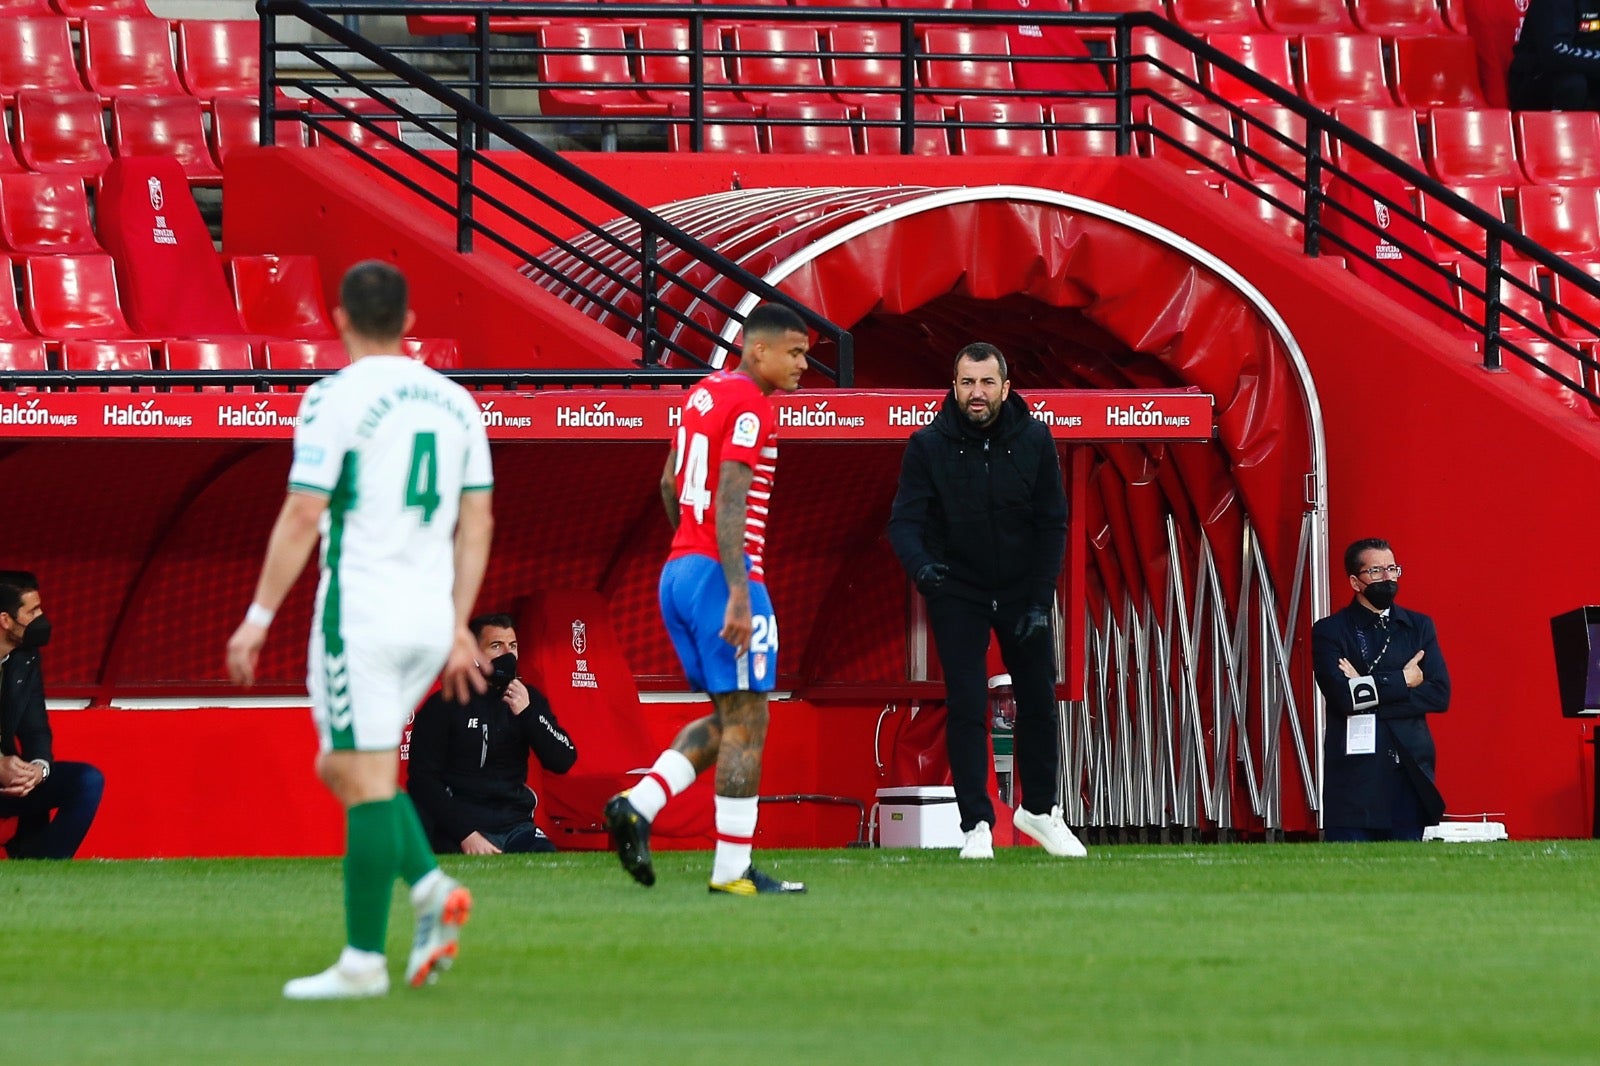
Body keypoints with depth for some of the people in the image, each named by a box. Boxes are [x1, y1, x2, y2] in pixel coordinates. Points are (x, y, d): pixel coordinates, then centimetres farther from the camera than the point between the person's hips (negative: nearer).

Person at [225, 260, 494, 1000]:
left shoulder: (336, 397, -8)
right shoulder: (454, 401, 11)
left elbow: (302, 517, -11)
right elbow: (477, 522, 12)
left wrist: (258, 618, -4)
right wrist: (459, 627, 17)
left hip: (359, 616, -6)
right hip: (431, 620, 6)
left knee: (367, 783, -4)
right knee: (341, 767, 18)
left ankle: (363, 959, -4)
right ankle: (430, 890, 0)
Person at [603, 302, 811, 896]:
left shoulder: (704, 394, 16)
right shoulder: (750, 405, -12)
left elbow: (670, 484, 25)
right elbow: (731, 502, -20)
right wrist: (739, 595, -24)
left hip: (677, 572, 9)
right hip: (720, 573, -9)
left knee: (729, 720, 15)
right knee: (746, 721, -3)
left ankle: (638, 804, -1)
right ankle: (733, 870, -2)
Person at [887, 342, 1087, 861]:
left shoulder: (1034, 440, -9)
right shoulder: (929, 445, -13)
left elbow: (1052, 525, -4)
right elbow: (904, 520, -17)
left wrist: (1039, 601, -10)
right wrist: (919, 563, -39)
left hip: (1023, 588, 2)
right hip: (956, 591, -2)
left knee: (1038, 700, 8)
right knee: (966, 706, -7)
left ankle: (1039, 809, 26)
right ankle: (976, 824, -1)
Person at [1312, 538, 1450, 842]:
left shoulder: (1419, 627, 13)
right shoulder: (1330, 631, 2)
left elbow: (1439, 694, 0)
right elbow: (1343, 695, -14)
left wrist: (1368, 688, -9)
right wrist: (1402, 680, -6)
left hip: (1409, 774, 3)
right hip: (1354, 780, -3)